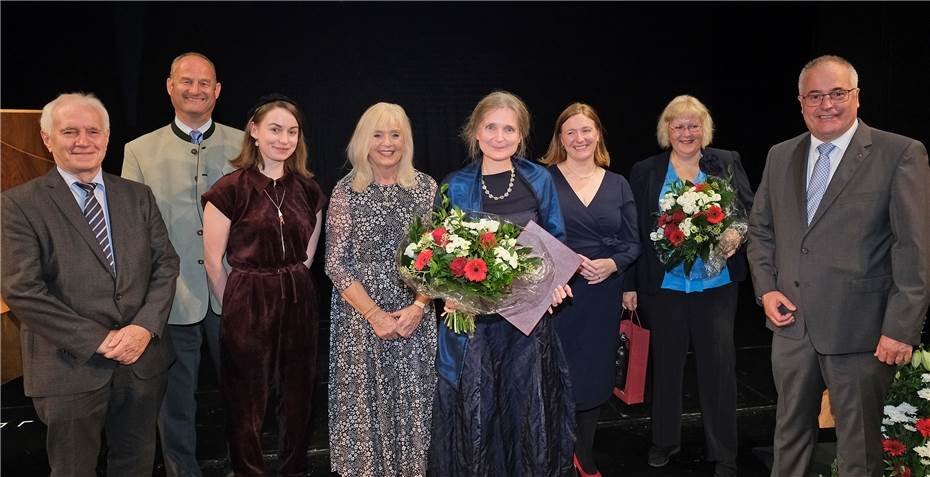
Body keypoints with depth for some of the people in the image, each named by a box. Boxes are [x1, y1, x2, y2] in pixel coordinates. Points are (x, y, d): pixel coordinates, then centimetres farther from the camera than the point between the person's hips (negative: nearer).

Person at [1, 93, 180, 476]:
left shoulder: (138, 196, 7)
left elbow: (166, 264, 4)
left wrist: (145, 327, -12)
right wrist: (99, 340, -15)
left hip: (144, 359, 4)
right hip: (70, 368, -3)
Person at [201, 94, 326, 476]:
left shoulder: (307, 189, 5)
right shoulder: (230, 189, -8)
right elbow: (213, 262, -4)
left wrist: (289, 285, 11)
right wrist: (237, 307, 3)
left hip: (298, 303, 4)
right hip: (247, 305, -4)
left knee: (297, 400, 14)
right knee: (247, 405, 11)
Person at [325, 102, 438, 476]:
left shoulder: (426, 187, 3)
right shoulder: (347, 191, -3)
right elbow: (336, 264, -5)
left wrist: (418, 307, -9)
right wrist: (374, 314, -13)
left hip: (415, 318, 2)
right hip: (361, 319, -1)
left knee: (413, 404, 9)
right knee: (365, 404, 7)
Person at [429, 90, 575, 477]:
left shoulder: (540, 180, 3)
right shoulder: (455, 186, -1)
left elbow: (556, 241, 9)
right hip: (474, 317, -1)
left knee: (529, 404, 11)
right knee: (475, 406, 6)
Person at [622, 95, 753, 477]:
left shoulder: (727, 164, 5)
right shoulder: (644, 172, 4)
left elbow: (749, 212, 4)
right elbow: (634, 232, 2)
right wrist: (630, 285, 0)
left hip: (716, 284, 0)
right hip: (662, 286, 0)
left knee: (718, 366, 5)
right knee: (665, 364, 13)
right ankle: (664, 441, 31)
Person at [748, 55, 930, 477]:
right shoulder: (780, 156, 9)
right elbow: (760, 229, 15)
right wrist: (765, 288, 2)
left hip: (860, 328, -4)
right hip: (792, 322, 5)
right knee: (790, 432, 20)